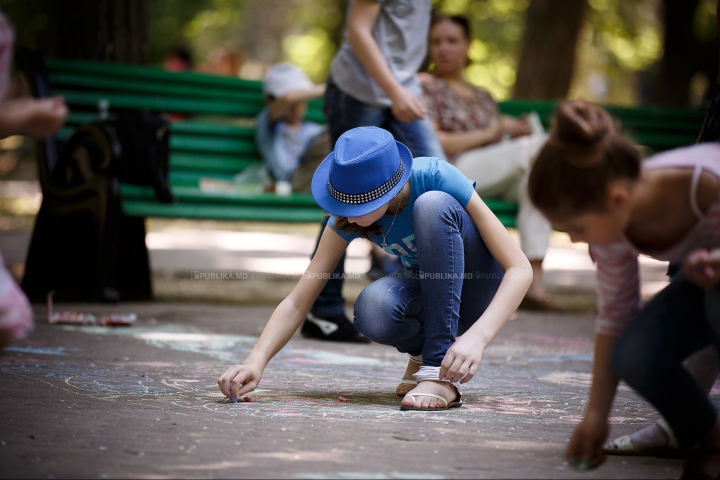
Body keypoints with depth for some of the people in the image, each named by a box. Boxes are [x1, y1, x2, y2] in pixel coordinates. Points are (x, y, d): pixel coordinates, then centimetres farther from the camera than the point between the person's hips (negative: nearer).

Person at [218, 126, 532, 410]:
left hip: (480, 293, -2)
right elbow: (298, 301, -17)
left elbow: (520, 269, -29)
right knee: (372, 311, -34)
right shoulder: (349, 214, -17)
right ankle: (425, 349, 1)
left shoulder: (436, 177, -28)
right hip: (429, 295, 2)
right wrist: (256, 360, -34)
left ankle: (442, 371, -29)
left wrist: (477, 336, -44)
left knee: (432, 204, -32)